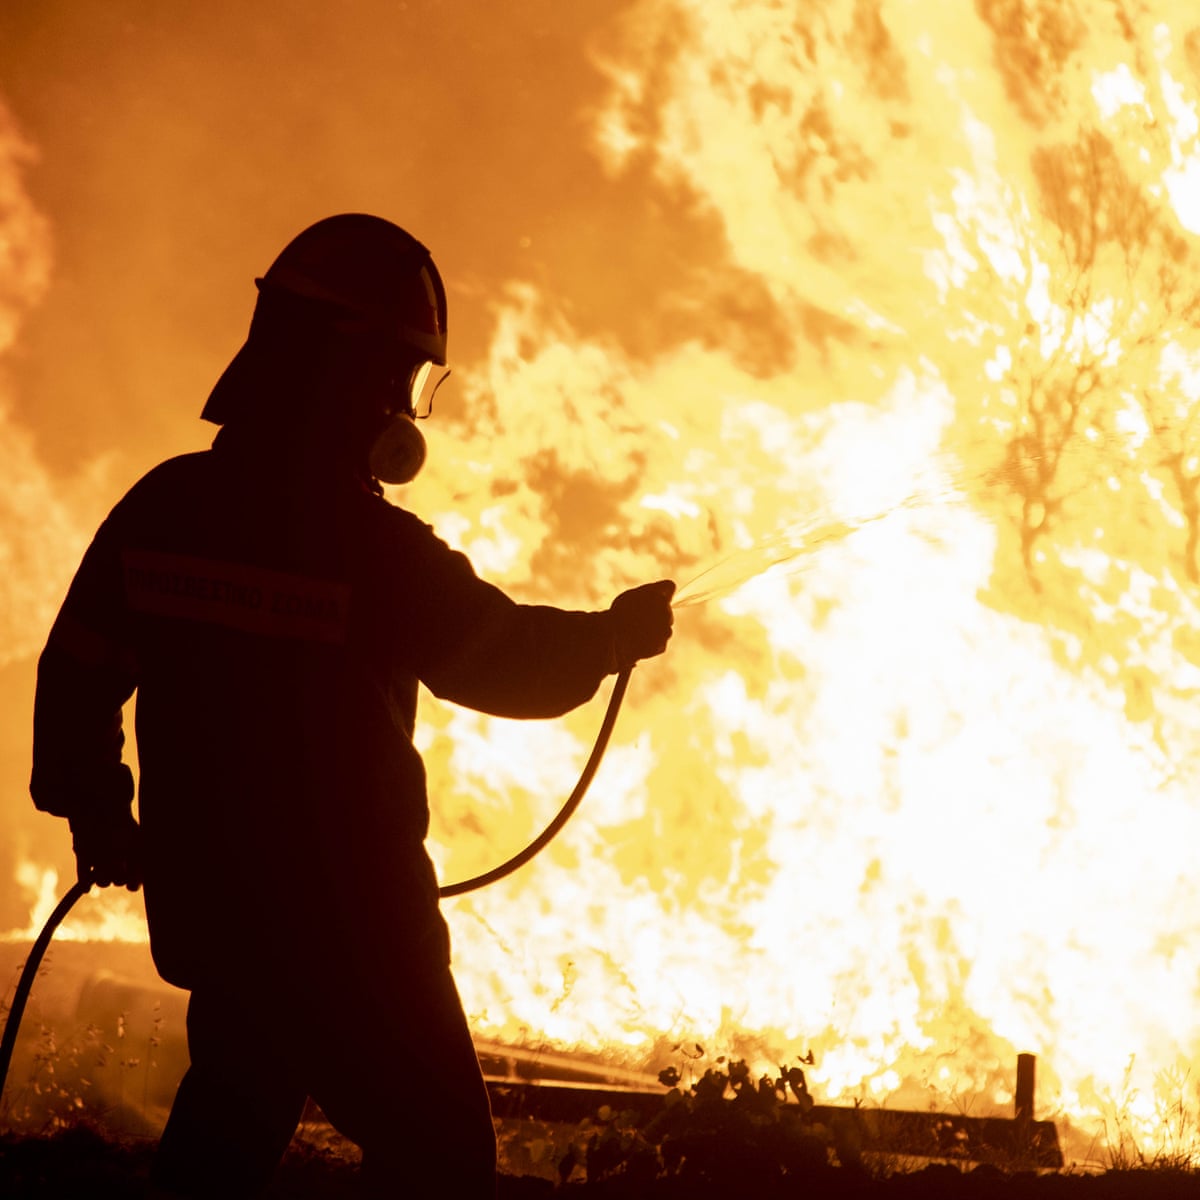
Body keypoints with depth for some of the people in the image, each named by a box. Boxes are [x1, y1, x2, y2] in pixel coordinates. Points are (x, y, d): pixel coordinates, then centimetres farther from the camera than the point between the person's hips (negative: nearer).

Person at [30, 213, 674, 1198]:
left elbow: (78, 677, 4)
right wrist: (618, 631, 9)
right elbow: (515, 664, -9)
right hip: (349, 922, -6)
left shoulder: (162, 508, -4)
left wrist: (98, 818, 19)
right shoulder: (371, 546, -21)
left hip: (209, 901, 6)